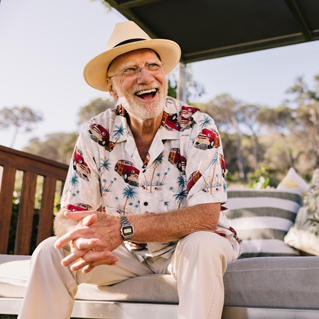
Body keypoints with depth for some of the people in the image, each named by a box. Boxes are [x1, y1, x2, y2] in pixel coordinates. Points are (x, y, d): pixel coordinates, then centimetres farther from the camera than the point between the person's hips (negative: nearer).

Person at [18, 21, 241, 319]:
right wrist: (83, 239, -37)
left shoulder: (198, 127, -17)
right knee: (50, 252, -17)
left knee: (200, 245, -35)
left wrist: (123, 227, -39)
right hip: (126, 253, 3)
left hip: (185, 246, -2)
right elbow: (67, 218, -11)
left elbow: (206, 215, -27)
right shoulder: (96, 135, -9)